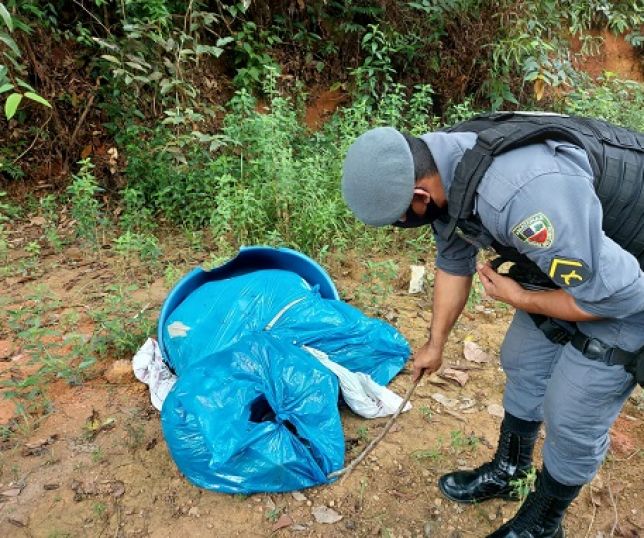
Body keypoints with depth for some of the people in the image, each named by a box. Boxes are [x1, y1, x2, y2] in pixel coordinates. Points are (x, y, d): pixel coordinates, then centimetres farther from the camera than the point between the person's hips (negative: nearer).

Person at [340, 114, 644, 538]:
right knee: (524, 362, 17)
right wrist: (435, 344, 14)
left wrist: (520, 299, -17)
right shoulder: (444, 170, -12)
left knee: (572, 412, 0)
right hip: (572, 257, 8)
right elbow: (454, 264, 4)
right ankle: (509, 472, 41)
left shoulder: (522, 193, -42)